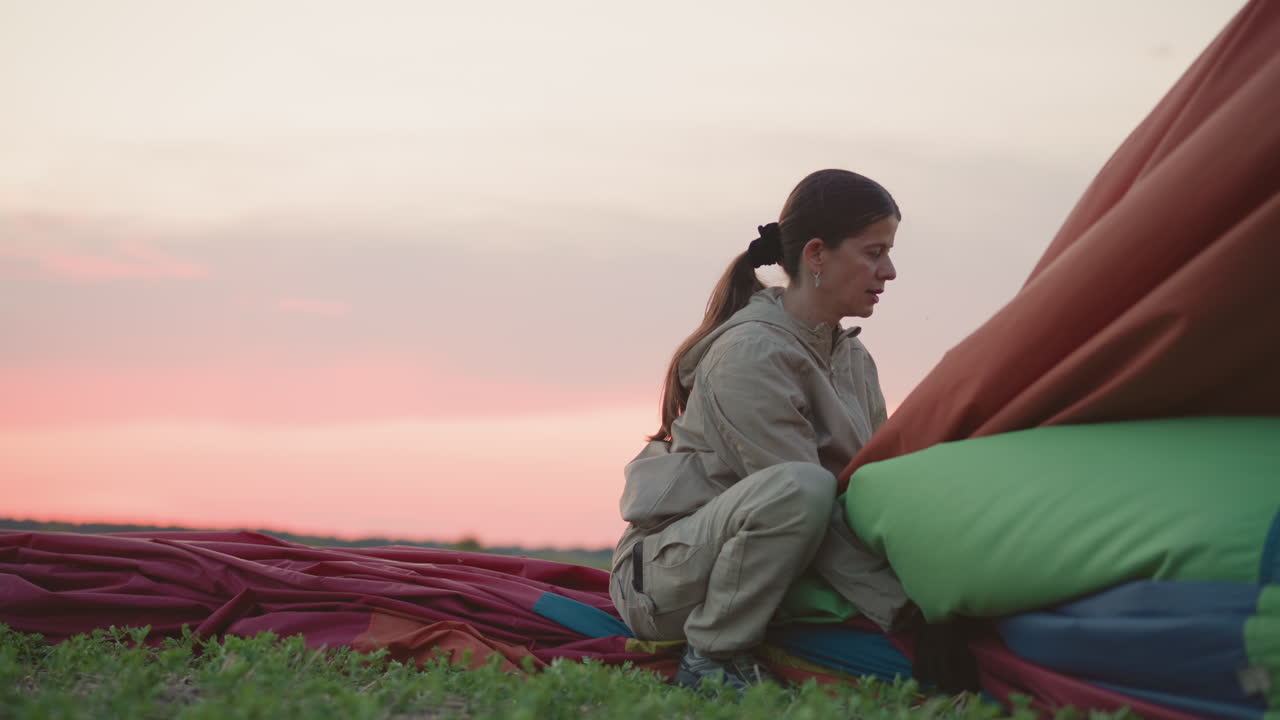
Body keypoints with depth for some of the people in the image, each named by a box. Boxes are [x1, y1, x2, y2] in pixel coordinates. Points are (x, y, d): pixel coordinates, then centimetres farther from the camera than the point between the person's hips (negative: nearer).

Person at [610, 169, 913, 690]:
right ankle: (711, 659, -21)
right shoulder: (750, 355, -20)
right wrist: (906, 612, -28)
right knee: (799, 488, -35)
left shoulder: (852, 359, 8)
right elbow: (804, 492, -25)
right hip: (662, 573, -8)